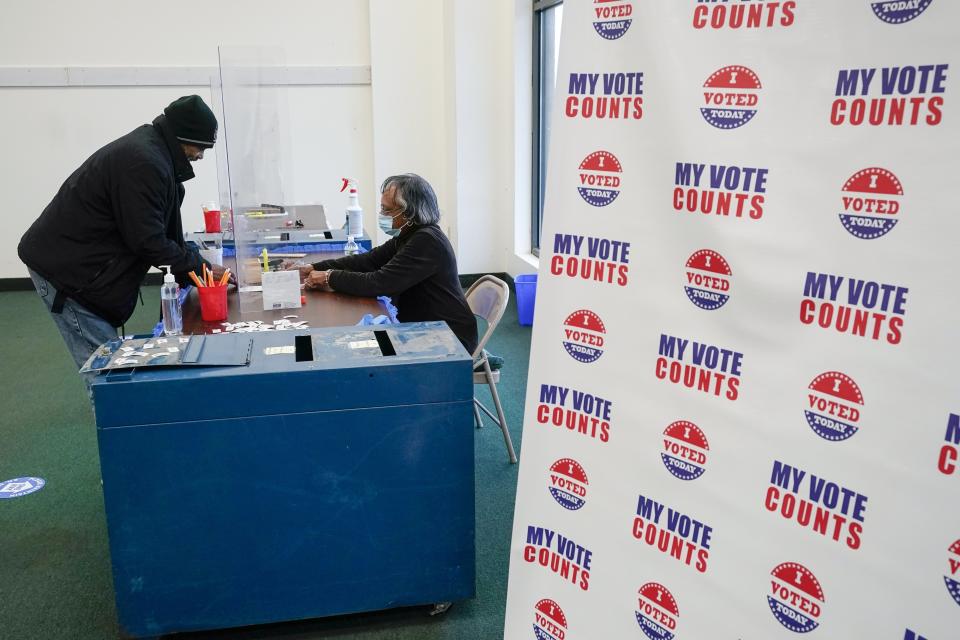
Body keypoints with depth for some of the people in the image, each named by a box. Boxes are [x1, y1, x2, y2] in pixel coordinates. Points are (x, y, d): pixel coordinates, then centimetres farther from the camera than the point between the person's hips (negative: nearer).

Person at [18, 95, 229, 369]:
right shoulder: (144, 162, -24)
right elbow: (147, 241, -23)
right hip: (65, 270, -10)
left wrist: (192, 270, 7)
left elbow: (165, 230, 14)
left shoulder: (150, 147, 10)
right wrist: (200, 266, -12)